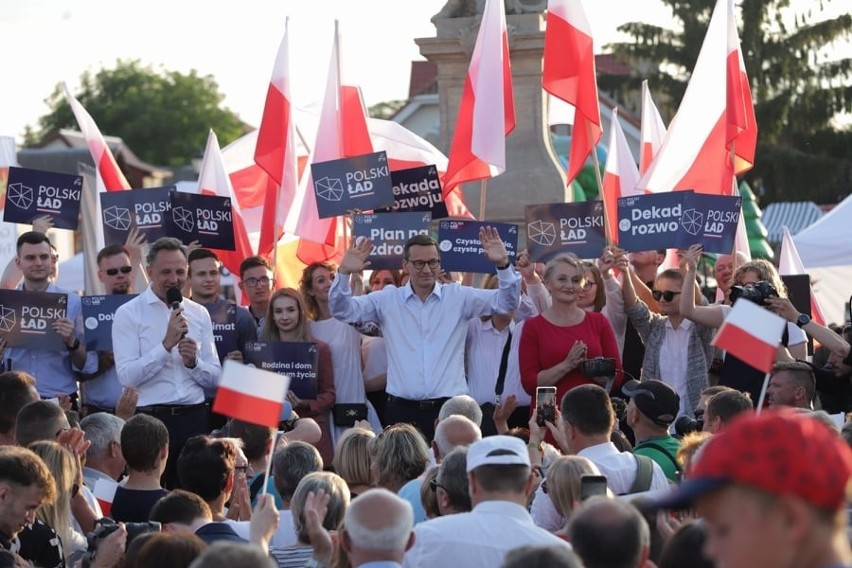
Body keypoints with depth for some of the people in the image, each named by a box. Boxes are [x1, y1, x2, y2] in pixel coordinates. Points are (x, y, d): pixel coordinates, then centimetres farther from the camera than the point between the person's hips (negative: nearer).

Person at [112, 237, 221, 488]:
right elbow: (126, 376, -12)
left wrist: (193, 362, -8)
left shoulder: (199, 314, 11)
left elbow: (214, 378, 12)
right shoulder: (128, 314, -2)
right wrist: (167, 344, -17)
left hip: (194, 418, 4)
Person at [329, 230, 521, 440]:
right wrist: (344, 273, -13)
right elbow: (341, 310, 5)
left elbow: (507, 302, 1)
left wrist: (503, 264, -16)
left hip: (449, 408, 0)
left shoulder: (459, 297, 6)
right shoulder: (387, 300, 8)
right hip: (402, 410, 0)